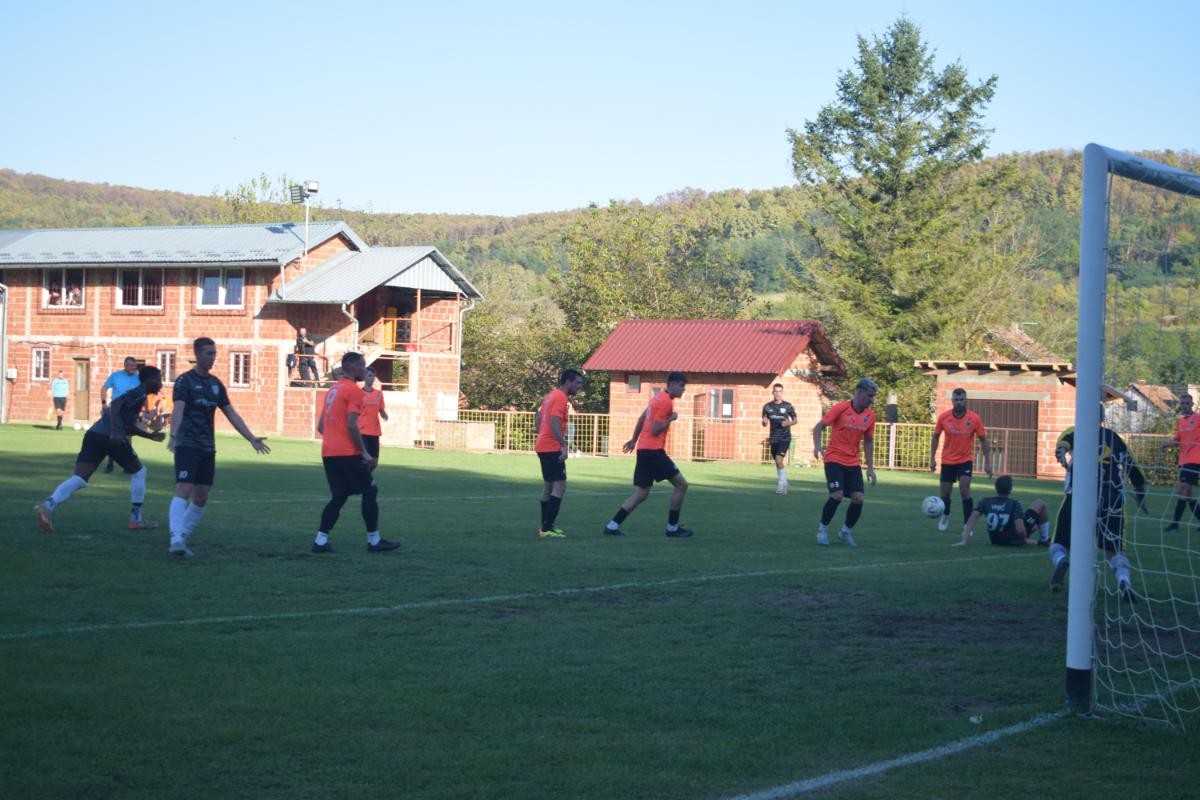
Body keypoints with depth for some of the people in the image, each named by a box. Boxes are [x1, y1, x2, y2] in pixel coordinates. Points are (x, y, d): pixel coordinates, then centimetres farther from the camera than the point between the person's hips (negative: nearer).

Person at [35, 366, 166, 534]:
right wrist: (115, 431, -27)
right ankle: (136, 519, 16)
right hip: (112, 438, -8)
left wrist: (150, 435, 40)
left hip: (94, 433, 8)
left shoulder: (136, 394, 29)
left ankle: (48, 505, -27)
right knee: (138, 472, 13)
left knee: (79, 478, -4)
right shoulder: (139, 394, 0)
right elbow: (115, 404, -17)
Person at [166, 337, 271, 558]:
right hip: (187, 446, -7)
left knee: (201, 497, 5)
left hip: (208, 448, 7)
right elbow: (178, 409, -23)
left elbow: (231, 413, 16)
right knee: (184, 490, -18)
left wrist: (251, 438, 10)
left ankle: (183, 539, 13)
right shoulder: (185, 381, -7)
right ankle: (176, 539, -25)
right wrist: (173, 435, -40)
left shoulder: (216, 384, 13)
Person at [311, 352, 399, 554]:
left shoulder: (333, 389, 18)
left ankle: (320, 541, 2)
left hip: (328, 452, 8)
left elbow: (320, 426, 21)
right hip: (347, 453, -8)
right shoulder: (354, 390, -9)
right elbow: (351, 425, -18)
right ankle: (374, 541, 5)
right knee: (370, 491, 3)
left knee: (339, 496, 12)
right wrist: (364, 452, -12)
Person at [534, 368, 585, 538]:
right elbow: (554, 423, -25)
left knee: (548, 486, 17)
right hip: (552, 448, -11)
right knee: (560, 486, -12)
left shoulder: (551, 395, 15)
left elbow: (538, 416, 23)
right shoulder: (561, 398, -15)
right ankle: (547, 528, -18)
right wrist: (564, 445, -30)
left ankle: (545, 526, 24)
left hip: (543, 446, 11)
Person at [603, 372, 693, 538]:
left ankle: (613, 526, 1)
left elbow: (642, 418, 24)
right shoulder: (666, 402, -13)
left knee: (641, 494, 8)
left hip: (643, 449, 10)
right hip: (653, 451, -10)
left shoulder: (658, 398, 17)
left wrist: (634, 440, 30)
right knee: (681, 484, -1)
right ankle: (672, 527, 4)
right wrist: (671, 419, -9)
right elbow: (655, 430, -17)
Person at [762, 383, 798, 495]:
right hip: (773, 438, 4)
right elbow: (764, 423, 11)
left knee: (779, 459, -20)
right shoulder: (767, 407, 3)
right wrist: (764, 422, -13)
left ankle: (782, 483, -10)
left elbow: (795, 420, 5)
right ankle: (783, 483, 26)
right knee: (777, 462, 11)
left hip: (785, 438, -4)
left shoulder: (788, 406, -4)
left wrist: (788, 423, -15)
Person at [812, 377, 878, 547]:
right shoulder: (841, 408, -11)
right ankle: (823, 530, 3)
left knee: (858, 498, -6)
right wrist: (817, 445, -24)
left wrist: (870, 468, 10)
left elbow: (868, 442, 13)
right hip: (834, 459, -5)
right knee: (837, 495, -18)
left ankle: (846, 532, 14)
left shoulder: (870, 415, 3)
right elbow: (818, 427, -7)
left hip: (853, 463, 5)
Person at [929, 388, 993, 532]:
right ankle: (945, 515, 41)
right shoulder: (943, 417, -10)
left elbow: (983, 440, -4)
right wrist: (932, 458, 2)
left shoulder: (974, 418, -13)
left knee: (964, 489, -19)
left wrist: (987, 463, -6)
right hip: (947, 460, 2)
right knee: (945, 493, 8)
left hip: (966, 460, -2)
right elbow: (936, 437, 5)